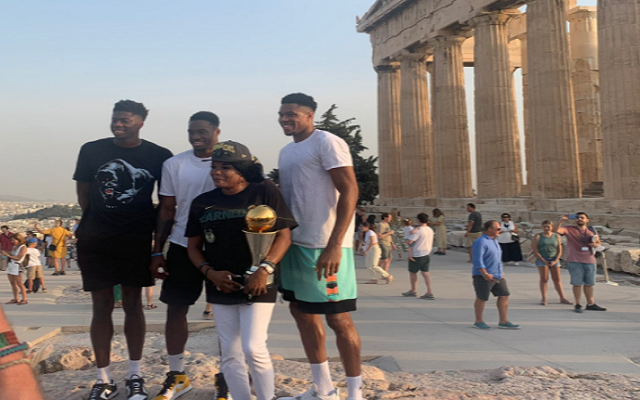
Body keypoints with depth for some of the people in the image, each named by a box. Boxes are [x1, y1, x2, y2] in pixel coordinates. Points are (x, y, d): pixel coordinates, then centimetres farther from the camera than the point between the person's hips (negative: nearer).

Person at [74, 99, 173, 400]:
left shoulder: (158, 156, -1)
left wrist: (155, 229, 0)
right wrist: (100, 222, 6)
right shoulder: (91, 150, 2)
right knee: (101, 306, 5)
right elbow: (83, 194, 9)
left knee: (133, 304, 7)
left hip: (137, 240, -1)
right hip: (95, 240, 1)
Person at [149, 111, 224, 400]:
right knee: (175, 309, 7)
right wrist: (157, 251, 3)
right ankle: (177, 375, 24)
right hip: (182, 246, 3)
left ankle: (225, 377, 21)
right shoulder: (173, 165, 4)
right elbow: (166, 210, 7)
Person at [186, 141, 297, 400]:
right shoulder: (202, 203, 5)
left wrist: (264, 270, -20)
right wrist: (210, 273, -7)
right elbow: (193, 246, 10)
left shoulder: (265, 191, -7)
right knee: (230, 355, 10)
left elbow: (283, 236, -9)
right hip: (220, 289, 5)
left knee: (253, 348, -11)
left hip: (257, 286, -4)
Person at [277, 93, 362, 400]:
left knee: (338, 319, -1)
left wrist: (334, 245, -25)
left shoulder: (327, 143, -10)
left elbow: (349, 191, -17)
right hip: (295, 244, 9)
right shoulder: (286, 151, 16)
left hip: (325, 247, -9)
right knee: (302, 312, 15)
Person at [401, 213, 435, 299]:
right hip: (426, 254, 7)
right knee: (425, 273, 5)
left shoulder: (418, 230, -19)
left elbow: (409, 241, -24)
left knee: (412, 272, 11)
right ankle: (430, 292, -4)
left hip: (417, 255, -7)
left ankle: (413, 291, 23)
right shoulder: (430, 230, 7)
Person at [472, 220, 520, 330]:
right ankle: (478, 321, 14)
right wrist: (485, 274, -26)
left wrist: (501, 272, 22)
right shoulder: (481, 242, -15)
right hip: (484, 277, -9)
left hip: (498, 276, 9)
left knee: (504, 296, 7)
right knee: (481, 298, 1)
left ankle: (503, 322, 14)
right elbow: (478, 260, -22)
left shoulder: (494, 241, 16)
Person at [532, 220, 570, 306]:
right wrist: (544, 261, -11)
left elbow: (559, 251, 5)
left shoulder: (556, 236, 7)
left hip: (554, 259, 2)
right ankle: (544, 298, 0)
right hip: (542, 259, -2)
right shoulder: (538, 237, 0)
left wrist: (555, 261, -8)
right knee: (544, 279, -3)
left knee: (557, 279, 5)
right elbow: (535, 251, -6)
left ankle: (562, 298, 9)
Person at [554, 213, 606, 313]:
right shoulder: (569, 230, -1)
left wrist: (595, 244, -3)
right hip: (575, 261, -4)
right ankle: (578, 305, 9)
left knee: (589, 283, 13)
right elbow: (556, 230, -15)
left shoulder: (592, 230, 11)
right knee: (577, 283, 0)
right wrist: (561, 221, -25)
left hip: (590, 261, 4)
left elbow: (598, 242, 20)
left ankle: (590, 304, 25)